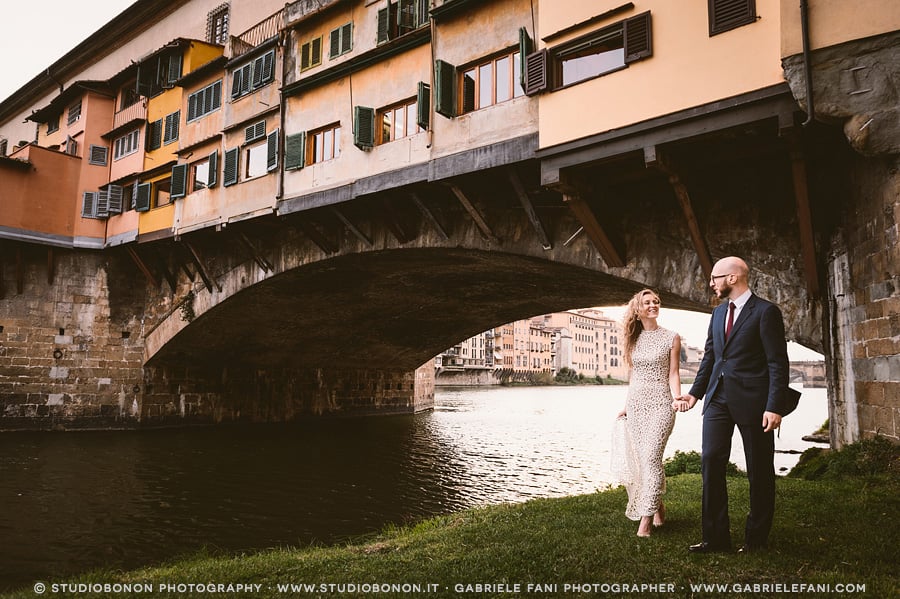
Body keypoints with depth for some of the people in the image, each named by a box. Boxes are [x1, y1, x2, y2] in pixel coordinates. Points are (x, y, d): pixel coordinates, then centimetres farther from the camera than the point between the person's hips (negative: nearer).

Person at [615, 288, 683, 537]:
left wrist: (677, 398, -19)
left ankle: (646, 518, -10)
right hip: (635, 404, 5)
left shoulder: (671, 337, 0)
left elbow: (673, 373, -2)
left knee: (651, 456, -16)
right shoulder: (634, 339, 12)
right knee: (637, 459, 6)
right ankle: (657, 506, 27)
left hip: (659, 404, -5)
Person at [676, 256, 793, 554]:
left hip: (752, 400, -6)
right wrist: (694, 393, 11)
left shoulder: (766, 311, -7)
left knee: (759, 470, 7)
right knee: (711, 460, -1)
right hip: (718, 398, 6)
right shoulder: (718, 313, 14)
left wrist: (775, 406, -16)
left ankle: (756, 537, 21)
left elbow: (778, 363, -10)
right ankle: (716, 536, 5)